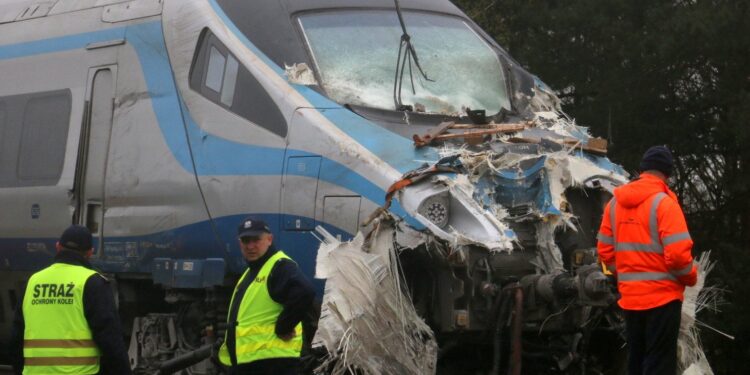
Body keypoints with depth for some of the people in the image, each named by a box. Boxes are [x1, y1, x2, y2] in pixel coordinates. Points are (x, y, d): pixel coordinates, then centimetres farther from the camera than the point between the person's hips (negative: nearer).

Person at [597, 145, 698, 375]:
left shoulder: (615, 203, 6)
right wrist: (691, 277, -1)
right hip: (662, 296, -6)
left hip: (630, 297, 6)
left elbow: (605, 251, 9)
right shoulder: (663, 202, -13)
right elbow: (677, 253, -19)